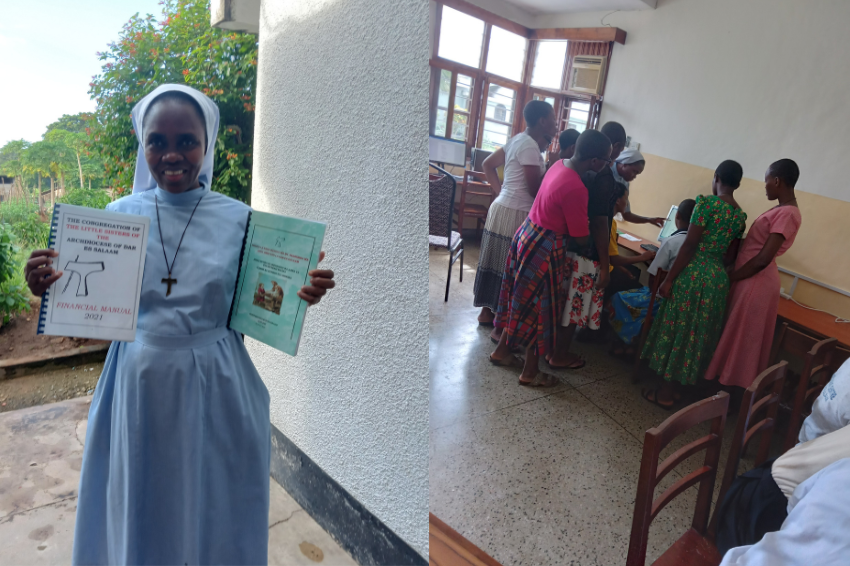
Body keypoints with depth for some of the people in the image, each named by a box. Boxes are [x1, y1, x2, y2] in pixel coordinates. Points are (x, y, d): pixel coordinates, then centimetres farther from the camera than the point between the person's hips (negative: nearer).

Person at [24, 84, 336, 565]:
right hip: (139, 382, 2)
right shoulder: (120, 214, -1)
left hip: (217, 390, -1)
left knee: (214, 509, 17)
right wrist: (49, 288, -13)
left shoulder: (239, 219, -6)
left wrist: (302, 294, -19)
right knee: (137, 511, 22)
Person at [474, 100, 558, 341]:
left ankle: (487, 311, 29)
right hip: (514, 215, -10)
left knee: (497, 263, 17)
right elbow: (536, 190, -18)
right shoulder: (530, 145, -16)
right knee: (508, 268, -2)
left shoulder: (519, 139, 13)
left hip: (503, 208, 10)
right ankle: (500, 326, 7)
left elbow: (488, 164, 18)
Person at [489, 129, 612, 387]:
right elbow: (581, 237, -17)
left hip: (527, 234, 9)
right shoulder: (576, 189, -26)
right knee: (539, 309, 6)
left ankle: (502, 351, 36)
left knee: (522, 300, 21)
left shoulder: (560, 164, 1)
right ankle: (530, 372, 21)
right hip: (544, 248, -9)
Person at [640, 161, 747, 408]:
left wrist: (669, 278, -13)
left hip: (693, 274, -6)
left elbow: (689, 245, -16)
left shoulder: (707, 202, -11)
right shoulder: (741, 216, 9)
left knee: (676, 327, 3)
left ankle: (665, 391, 11)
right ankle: (680, 382, 26)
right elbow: (729, 255, 12)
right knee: (698, 333, 15)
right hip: (718, 278, 7)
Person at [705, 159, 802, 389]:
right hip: (751, 280, 9)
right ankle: (726, 378, 30)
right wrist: (734, 276, 11)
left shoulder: (786, 213, -20)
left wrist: (729, 278, -13)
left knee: (741, 336, 3)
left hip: (755, 282, -9)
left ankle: (731, 385, 16)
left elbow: (763, 259, -22)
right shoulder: (783, 210, 11)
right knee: (738, 334, 18)